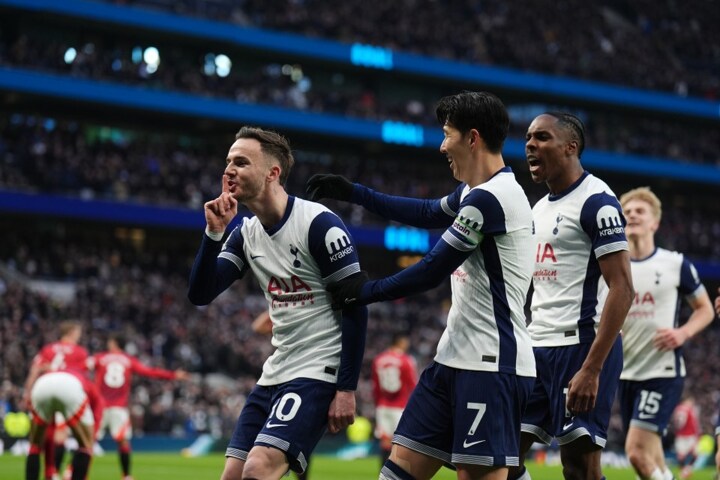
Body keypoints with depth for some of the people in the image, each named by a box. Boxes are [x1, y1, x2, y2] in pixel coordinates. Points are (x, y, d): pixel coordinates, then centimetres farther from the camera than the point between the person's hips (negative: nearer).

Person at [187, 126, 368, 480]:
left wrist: (347, 389, -16)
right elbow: (200, 295, 3)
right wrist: (213, 232, -9)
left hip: (319, 371, -8)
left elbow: (355, 309, -14)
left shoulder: (319, 224, -14)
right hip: (276, 372, 8)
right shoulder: (246, 233, 8)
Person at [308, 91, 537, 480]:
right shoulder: (474, 193, 15)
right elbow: (428, 213, 34)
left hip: (491, 366, -10)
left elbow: (433, 270, -14)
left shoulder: (489, 197, -16)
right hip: (455, 359, 10)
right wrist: (353, 193, 34)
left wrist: (365, 292, -2)